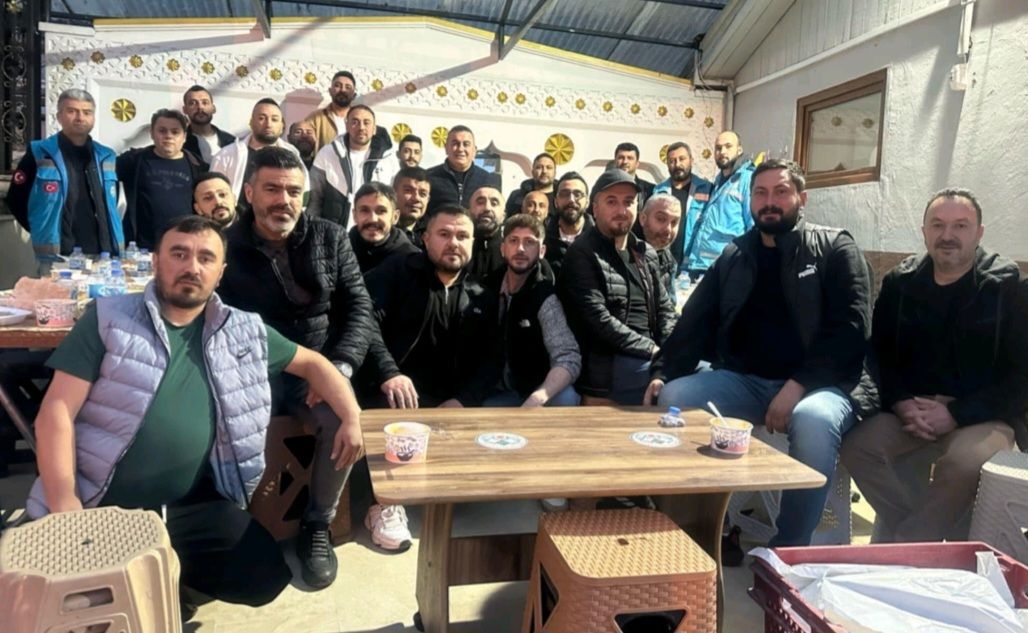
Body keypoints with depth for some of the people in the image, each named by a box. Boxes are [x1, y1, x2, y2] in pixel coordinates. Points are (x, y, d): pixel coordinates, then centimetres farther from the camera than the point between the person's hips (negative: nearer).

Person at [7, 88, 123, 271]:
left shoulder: (106, 156, 11)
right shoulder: (39, 154, 0)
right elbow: (16, 199, 5)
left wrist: (107, 233, 14)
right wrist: (43, 232, 3)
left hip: (103, 256, 3)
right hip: (57, 259, -3)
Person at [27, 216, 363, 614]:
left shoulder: (244, 332, 5)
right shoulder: (108, 319, -3)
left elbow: (311, 363, 14)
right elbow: (57, 411, -7)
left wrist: (352, 417, -2)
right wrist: (64, 504, -17)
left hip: (192, 505, 3)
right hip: (103, 504, -2)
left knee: (266, 576, -9)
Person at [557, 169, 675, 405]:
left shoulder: (646, 254, 17)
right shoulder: (582, 255, -4)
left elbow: (665, 309, 16)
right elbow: (599, 319, -14)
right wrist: (651, 350, -16)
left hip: (651, 359, 7)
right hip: (608, 368, -7)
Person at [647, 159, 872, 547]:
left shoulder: (834, 249, 3)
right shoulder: (734, 257, 14)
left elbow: (850, 327, -8)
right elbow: (696, 322, 11)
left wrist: (797, 386, -19)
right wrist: (663, 372, -6)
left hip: (817, 384, -3)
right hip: (743, 380, 4)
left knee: (814, 421, -36)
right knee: (672, 399, -20)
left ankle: (790, 548, -17)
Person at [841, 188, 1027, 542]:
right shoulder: (900, 283, 8)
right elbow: (880, 355, 8)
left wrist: (956, 415, -15)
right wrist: (901, 404, -10)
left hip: (982, 415, -3)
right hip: (912, 408, 3)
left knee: (965, 463, -34)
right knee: (857, 447, -24)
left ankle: (903, 546, -13)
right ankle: (927, 538, -10)